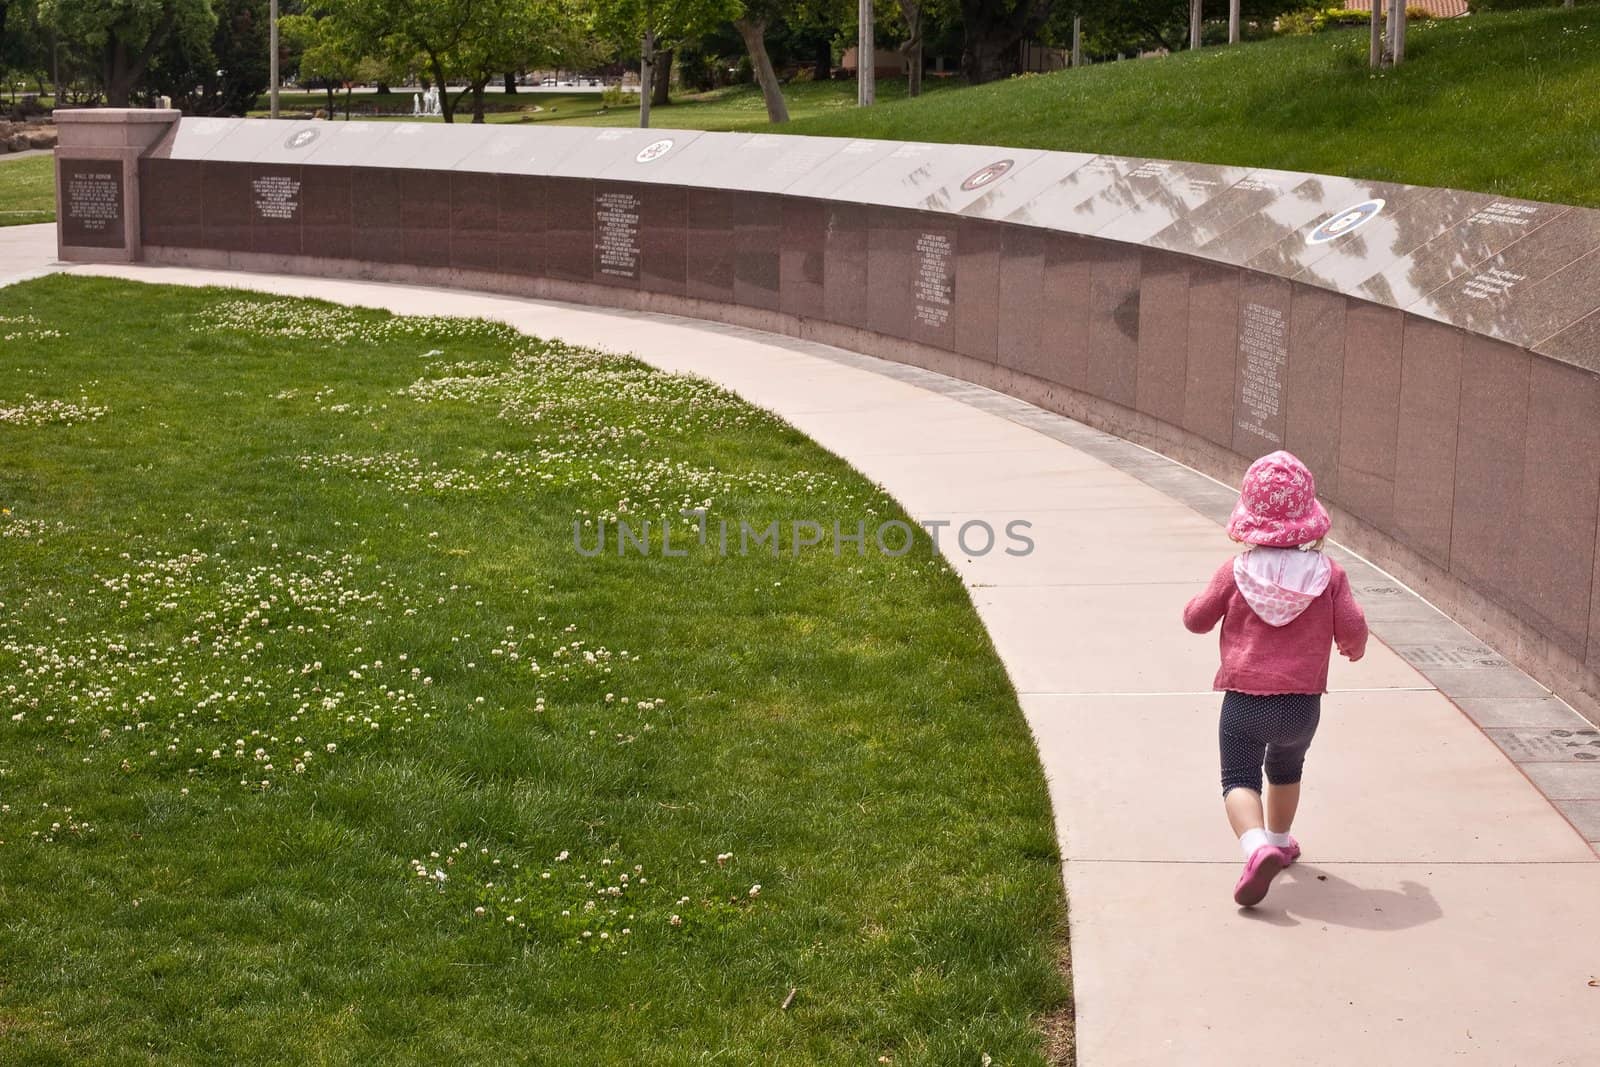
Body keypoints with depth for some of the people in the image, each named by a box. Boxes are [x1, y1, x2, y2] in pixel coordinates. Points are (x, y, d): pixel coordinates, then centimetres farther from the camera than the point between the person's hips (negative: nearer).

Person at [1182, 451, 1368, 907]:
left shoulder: (1235, 572, -7)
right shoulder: (1328, 574, -5)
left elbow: (1196, 619, 1)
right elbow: (1353, 628, -4)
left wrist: (1196, 606, 24)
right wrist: (1354, 647, 19)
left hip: (1244, 700, -2)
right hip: (1302, 703, 3)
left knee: (1239, 780, 1)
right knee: (1286, 770, 29)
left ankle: (1258, 847, -25)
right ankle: (1279, 840, 45)